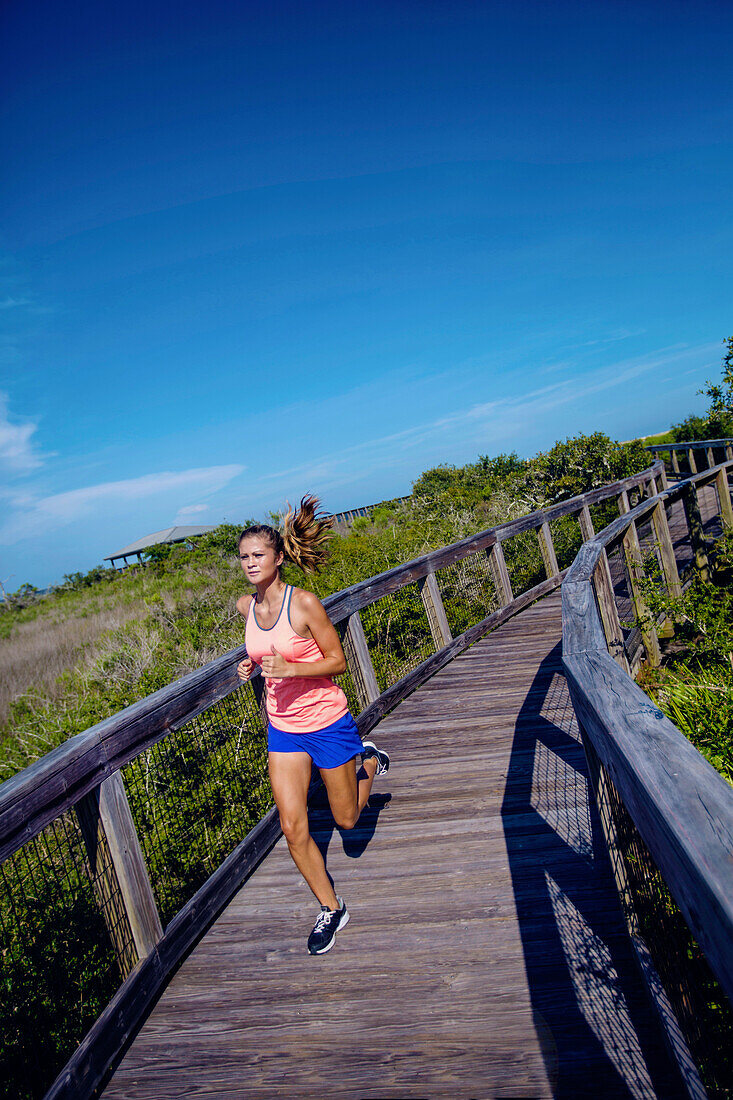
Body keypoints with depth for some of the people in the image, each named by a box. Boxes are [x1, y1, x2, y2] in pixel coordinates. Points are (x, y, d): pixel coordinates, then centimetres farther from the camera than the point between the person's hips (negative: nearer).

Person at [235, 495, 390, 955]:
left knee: (347, 819, 13)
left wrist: (288, 668, -29)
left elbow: (337, 660, -15)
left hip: (326, 722, -4)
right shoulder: (246, 606, -3)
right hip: (282, 727, 5)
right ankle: (331, 908, 24)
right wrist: (251, 664, -4)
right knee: (293, 829, 2)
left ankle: (369, 761, 42)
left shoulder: (305, 602, -20)